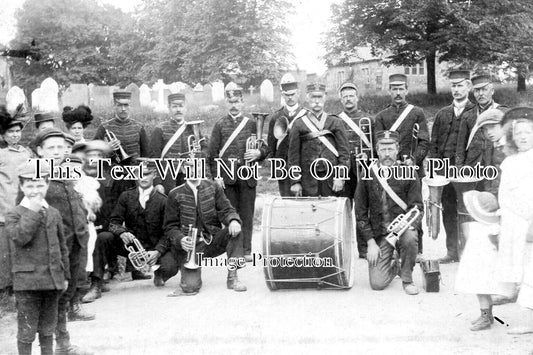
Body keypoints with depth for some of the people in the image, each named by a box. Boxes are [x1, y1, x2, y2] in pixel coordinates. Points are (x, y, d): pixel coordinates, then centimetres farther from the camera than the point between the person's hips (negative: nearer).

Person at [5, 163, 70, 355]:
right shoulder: (14, 214, -3)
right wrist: (33, 211, -19)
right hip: (27, 280, -4)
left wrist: (65, 275, 14)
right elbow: (20, 237, -22)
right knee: (27, 329, 0)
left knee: (48, 328, 15)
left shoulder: (54, 214, 9)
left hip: (53, 279, 4)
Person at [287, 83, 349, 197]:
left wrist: (340, 177, -6)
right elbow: (293, 155, 5)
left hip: (331, 178, 0)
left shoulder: (335, 122, 8)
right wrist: (295, 182, -1)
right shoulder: (299, 124, 7)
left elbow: (344, 152, 4)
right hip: (308, 180, 0)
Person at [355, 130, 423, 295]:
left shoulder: (409, 173, 0)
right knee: (377, 284, -11)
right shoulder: (368, 176, 1)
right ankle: (394, 266, 27)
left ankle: (407, 279, -9)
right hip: (379, 235, 1)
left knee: (410, 237, -37)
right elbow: (361, 212, 3)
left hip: (403, 228, -1)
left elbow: (417, 207, -3)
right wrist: (370, 242, -5)